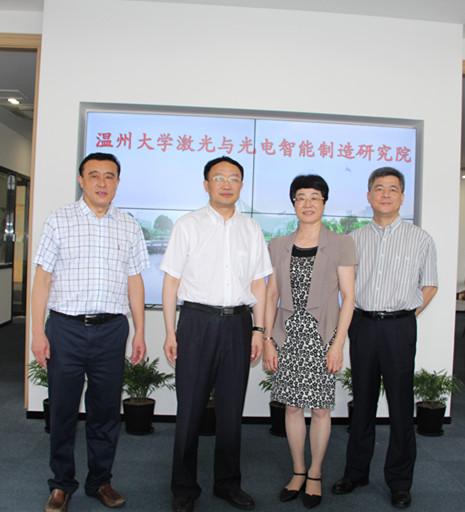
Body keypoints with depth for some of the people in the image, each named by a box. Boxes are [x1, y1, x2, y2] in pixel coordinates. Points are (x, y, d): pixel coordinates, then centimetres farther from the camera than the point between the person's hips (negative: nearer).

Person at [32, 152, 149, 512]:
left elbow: (134, 282, 9)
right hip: (65, 327, -1)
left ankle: (101, 481, 29)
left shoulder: (129, 227, 8)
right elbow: (43, 277, 1)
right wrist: (38, 332, -5)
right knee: (63, 409, 9)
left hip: (111, 329, 2)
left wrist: (140, 333, 5)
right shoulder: (60, 221, 3)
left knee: (107, 410, 10)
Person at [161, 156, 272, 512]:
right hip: (198, 320, -2)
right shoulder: (188, 226, 2)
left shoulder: (251, 229, 10)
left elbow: (259, 284, 10)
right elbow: (172, 280, 0)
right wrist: (170, 332, -4)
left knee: (232, 407, 12)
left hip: (238, 322, 3)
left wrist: (258, 329, 4)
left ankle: (228, 483, 29)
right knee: (191, 407, 5)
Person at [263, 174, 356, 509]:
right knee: (293, 406, 11)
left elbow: (348, 297, -4)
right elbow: (271, 296, 7)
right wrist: (268, 339, 2)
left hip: (322, 334, -2)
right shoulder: (279, 246, 6)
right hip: (288, 334, 3)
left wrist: (338, 344, -10)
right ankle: (298, 472, 29)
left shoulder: (340, 244, -2)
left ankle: (315, 475, 26)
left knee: (321, 408, 6)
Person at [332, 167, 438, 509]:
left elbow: (430, 286, 7)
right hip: (362, 324, 2)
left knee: (401, 406, 4)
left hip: (399, 327, -2)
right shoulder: (354, 240, 9)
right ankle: (356, 472, 26)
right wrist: (351, 321, 6)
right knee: (362, 403, 12)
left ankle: (400, 481, 20)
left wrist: (405, 315, 1)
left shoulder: (420, 239, 2)